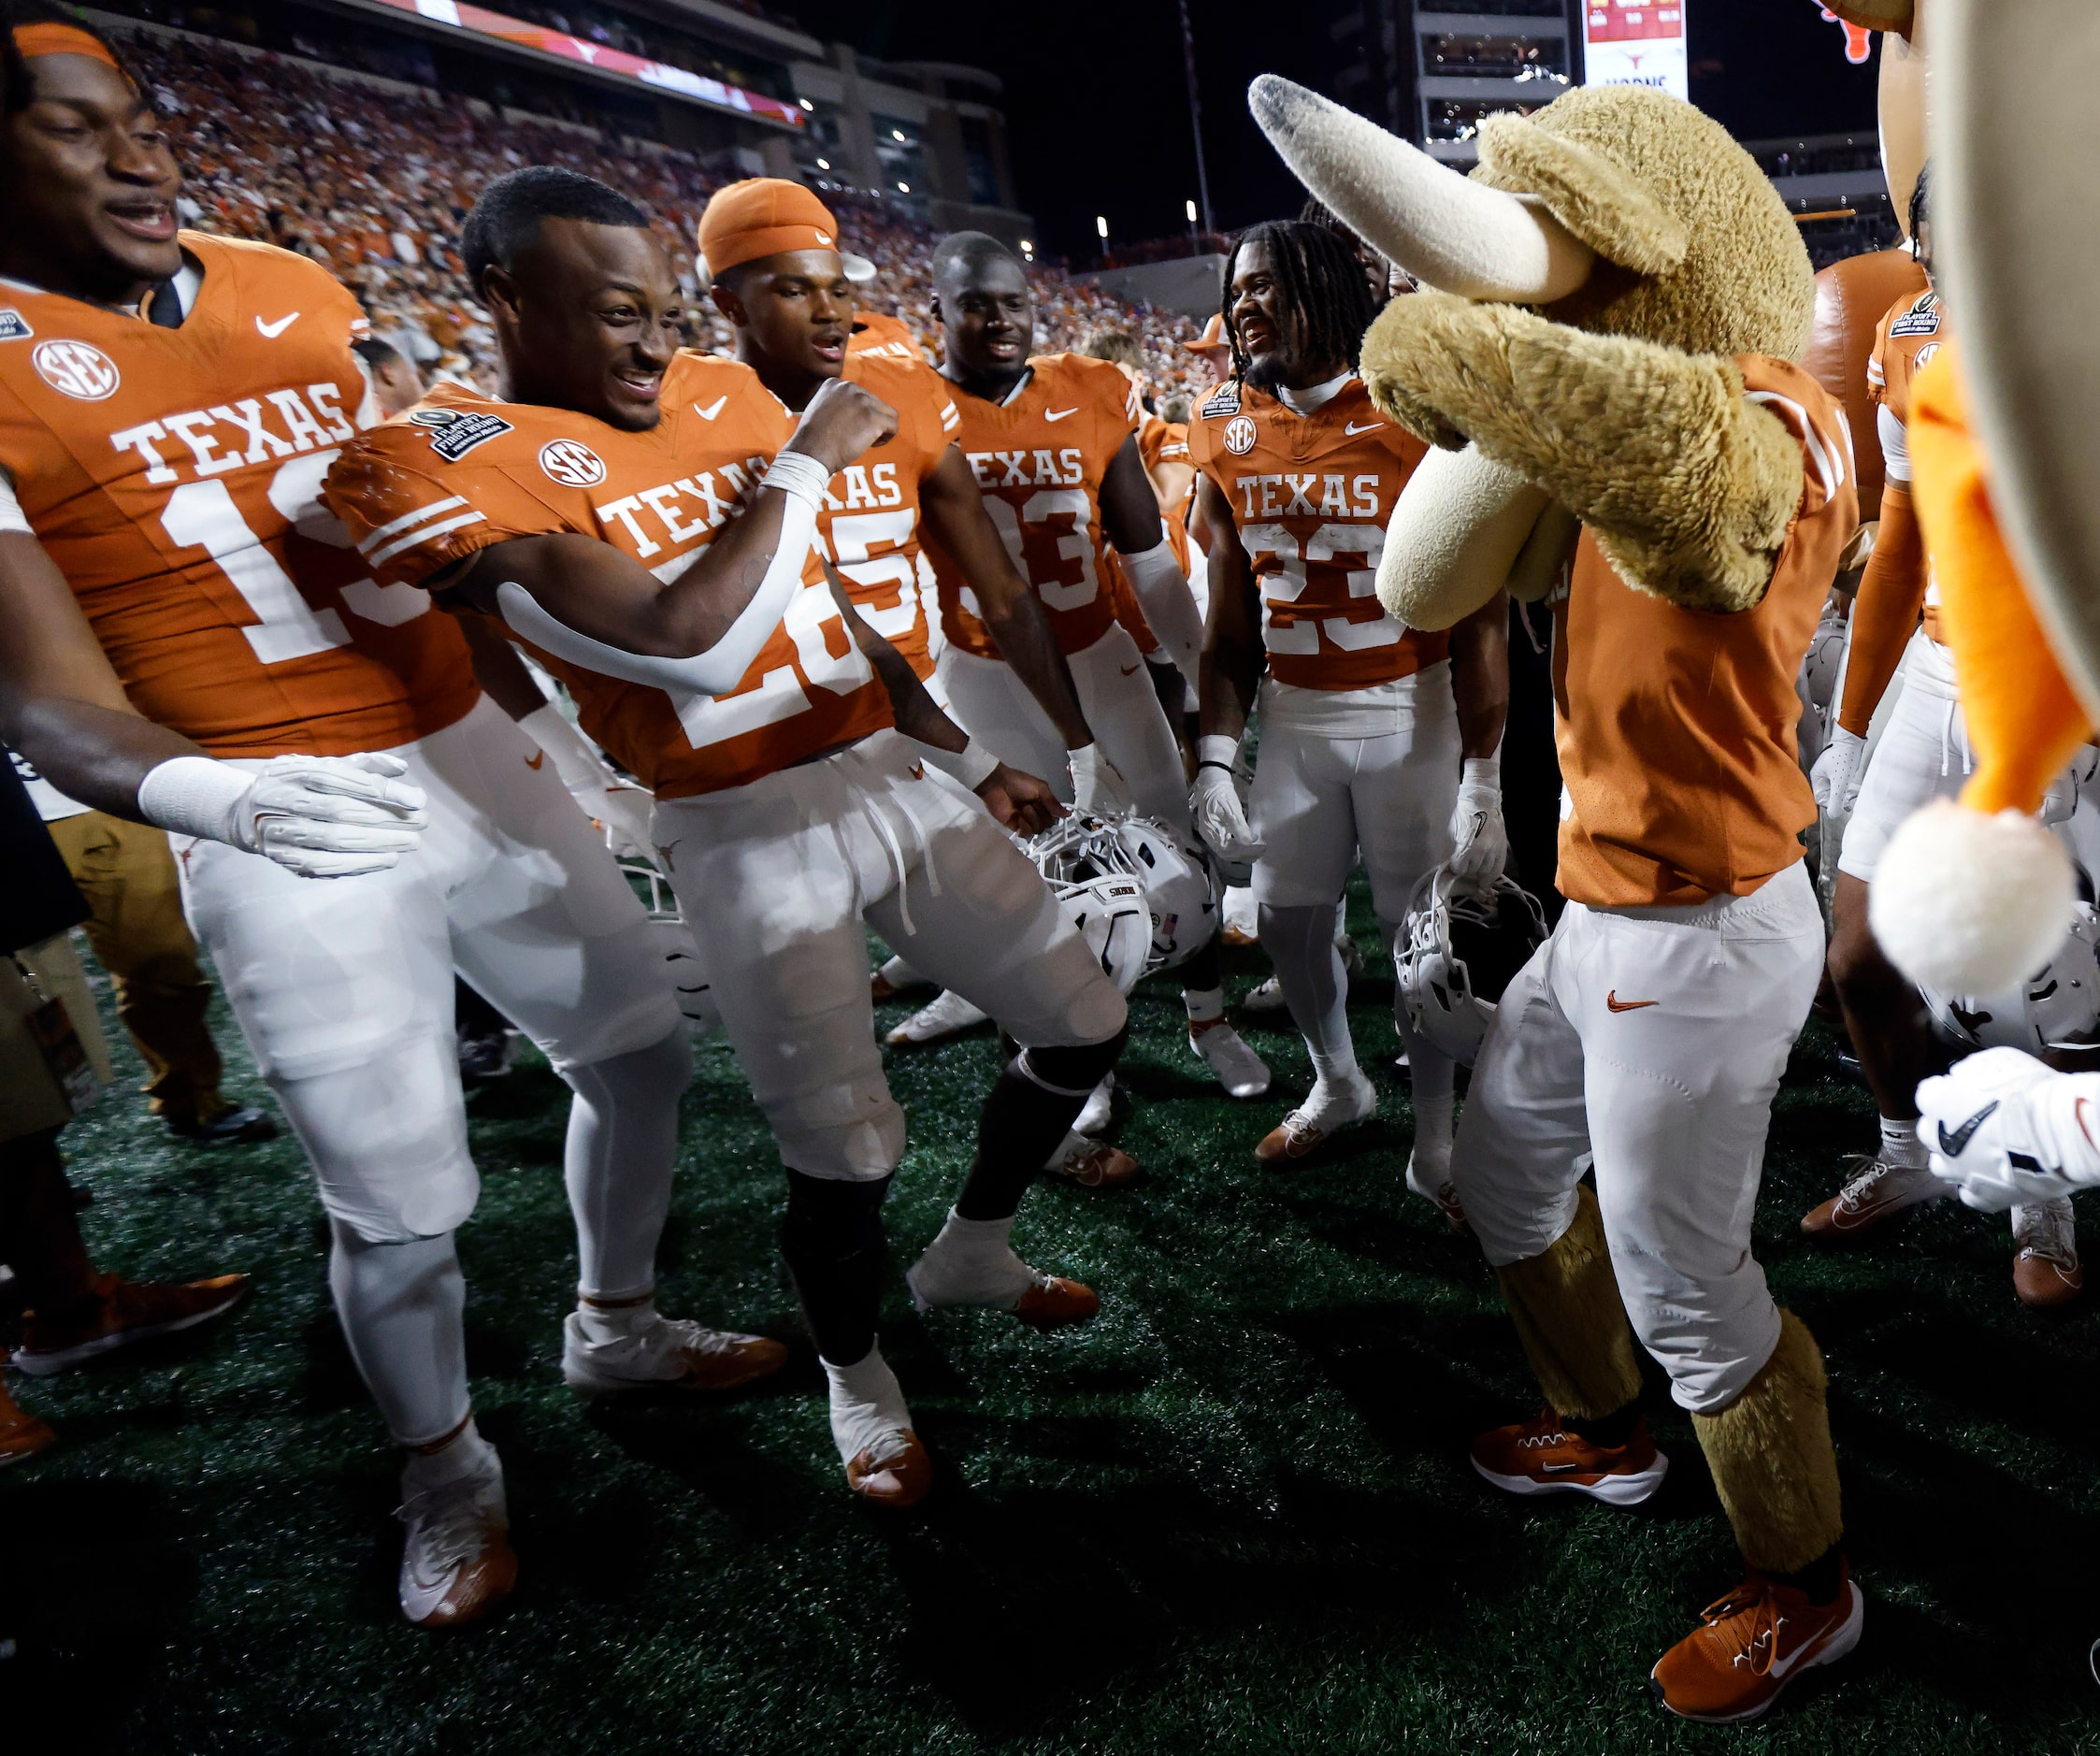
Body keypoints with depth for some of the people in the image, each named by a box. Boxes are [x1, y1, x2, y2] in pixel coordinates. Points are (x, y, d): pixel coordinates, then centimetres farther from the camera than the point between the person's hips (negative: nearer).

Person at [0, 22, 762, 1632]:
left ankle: (617, 1329, 41)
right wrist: (205, 789, -34)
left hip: (469, 755, 6)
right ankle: (447, 1473, 31)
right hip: (292, 834, -6)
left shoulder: (294, 288, 9)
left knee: (640, 1044, 15)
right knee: (402, 1203, -1)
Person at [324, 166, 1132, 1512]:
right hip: (750, 833, -6)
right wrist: (802, 467, -13)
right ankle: (858, 1374, 33)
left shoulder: (725, 396, 9)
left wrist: (966, 756, 18)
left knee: (1084, 1023, 11)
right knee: (846, 1152, -2)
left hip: (893, 769, 7)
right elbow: (689, 641, -24)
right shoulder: (456, 460, -12)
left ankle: (971, 1254, 37)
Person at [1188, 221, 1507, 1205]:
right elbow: (1230, 627, 7)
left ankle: (1434, 1145, 24)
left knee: (1420, 930, 3)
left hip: (1410, 711, -4)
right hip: (1295, 714, 5)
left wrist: (1481, 779, -15)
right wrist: (1215, 759, -3)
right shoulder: (1229, 436, 3)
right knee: (1285, 916, 12)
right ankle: (1337, 1085, 40)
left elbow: (1479, 617, -12)